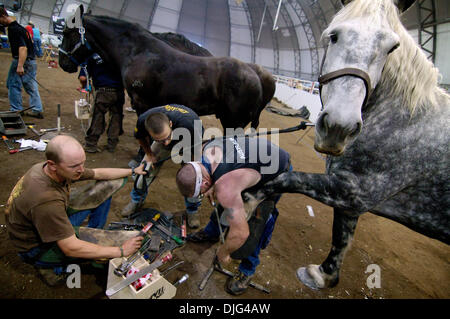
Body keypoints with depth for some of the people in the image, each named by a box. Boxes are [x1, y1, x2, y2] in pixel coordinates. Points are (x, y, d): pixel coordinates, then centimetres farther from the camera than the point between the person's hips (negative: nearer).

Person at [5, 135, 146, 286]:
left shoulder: (59, 170, -16)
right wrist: (121, 251, -30)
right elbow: (71, 249, -34)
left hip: (54, 221, 8)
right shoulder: (46, 200, -40)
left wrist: (132, 171, 6)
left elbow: (98, 174, 2)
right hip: (36, 247, -7)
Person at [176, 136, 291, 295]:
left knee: (255, 224, -9)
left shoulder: (224, 188, -40)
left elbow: (240, 233, -35)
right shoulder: (208, 148, -17)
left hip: (278, 173, -8)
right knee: (226, 201, 16)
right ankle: (211, 232, 41)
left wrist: (223, 252, -15)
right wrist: (214, 187, -5)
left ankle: (247, 270, 14)